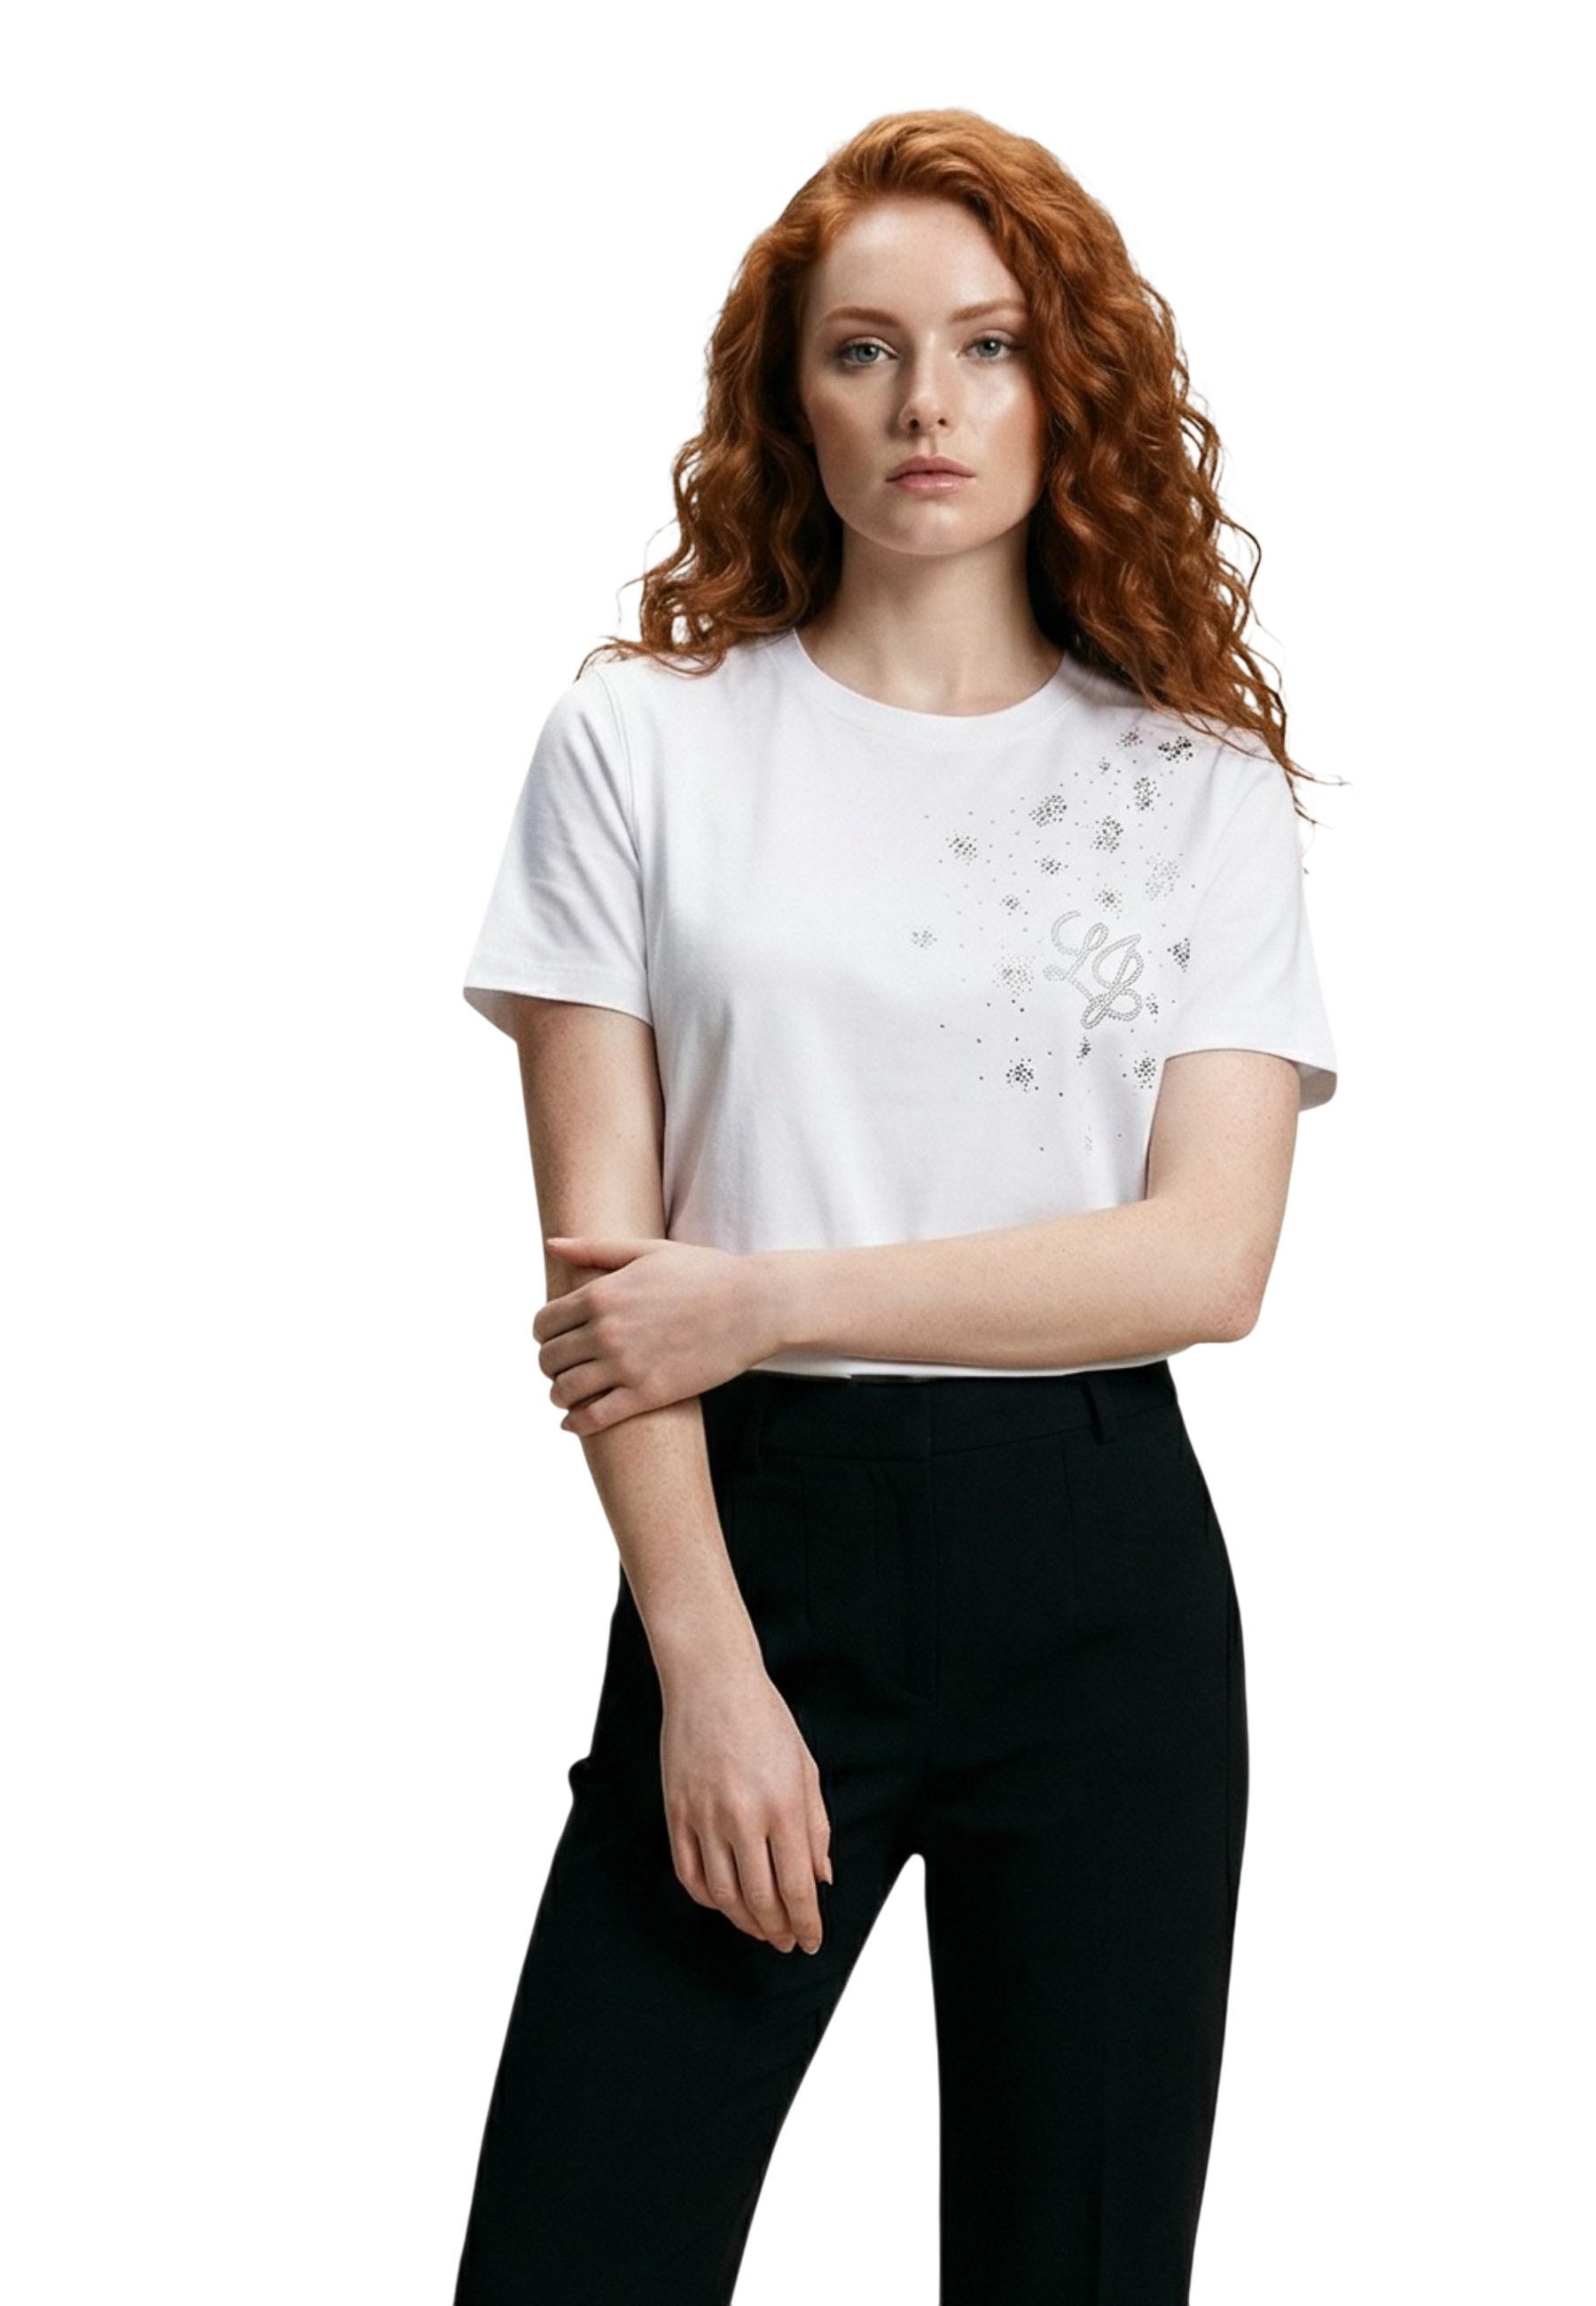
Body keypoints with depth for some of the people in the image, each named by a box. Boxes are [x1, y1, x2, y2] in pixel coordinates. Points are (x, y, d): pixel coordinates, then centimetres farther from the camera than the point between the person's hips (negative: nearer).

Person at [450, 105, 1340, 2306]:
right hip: (759, 1543, -1)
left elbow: (1210, 1257, -6)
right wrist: (705, 1660, -11)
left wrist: (766, 1298, -12)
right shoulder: (641, 742, 2)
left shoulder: (1201, 783, 5)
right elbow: (601, 1249, -3)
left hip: (1100, 1571, 1)